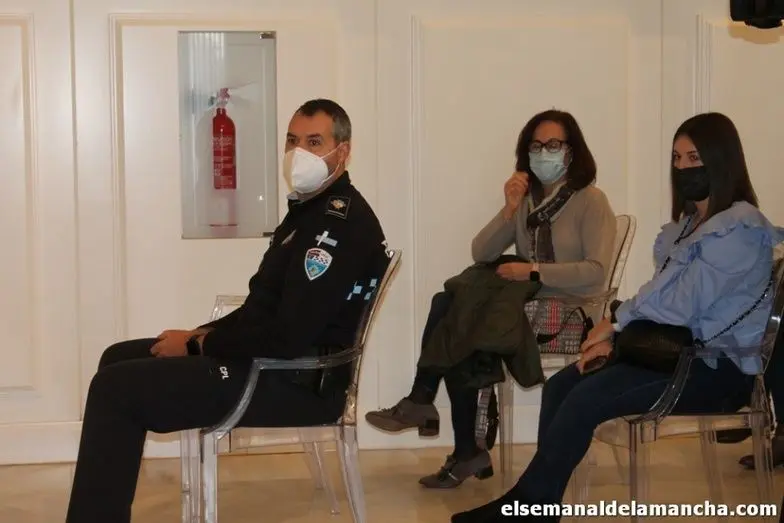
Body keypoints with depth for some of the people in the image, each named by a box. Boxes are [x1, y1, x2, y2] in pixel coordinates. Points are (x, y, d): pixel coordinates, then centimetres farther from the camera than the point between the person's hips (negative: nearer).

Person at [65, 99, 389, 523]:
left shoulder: (341, 222, -18)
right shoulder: (312, 209, 16)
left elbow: (288, 335, -25)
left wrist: (197, 344, -13)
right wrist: (199, 335, 4)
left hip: (298, 382, -11)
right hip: (276, 363, 11)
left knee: (116, 388, -17)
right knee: (120, 359, 14)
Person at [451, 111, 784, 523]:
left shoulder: (738, 229, -15)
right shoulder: (690, 223, 16)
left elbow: (680, 303, -21)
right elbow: (660, 297, 12)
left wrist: (616, 322, -7)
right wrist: (615, 334, -5)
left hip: (716, 366, -9)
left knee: (585, 399, -22)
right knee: (559, 387, -7)